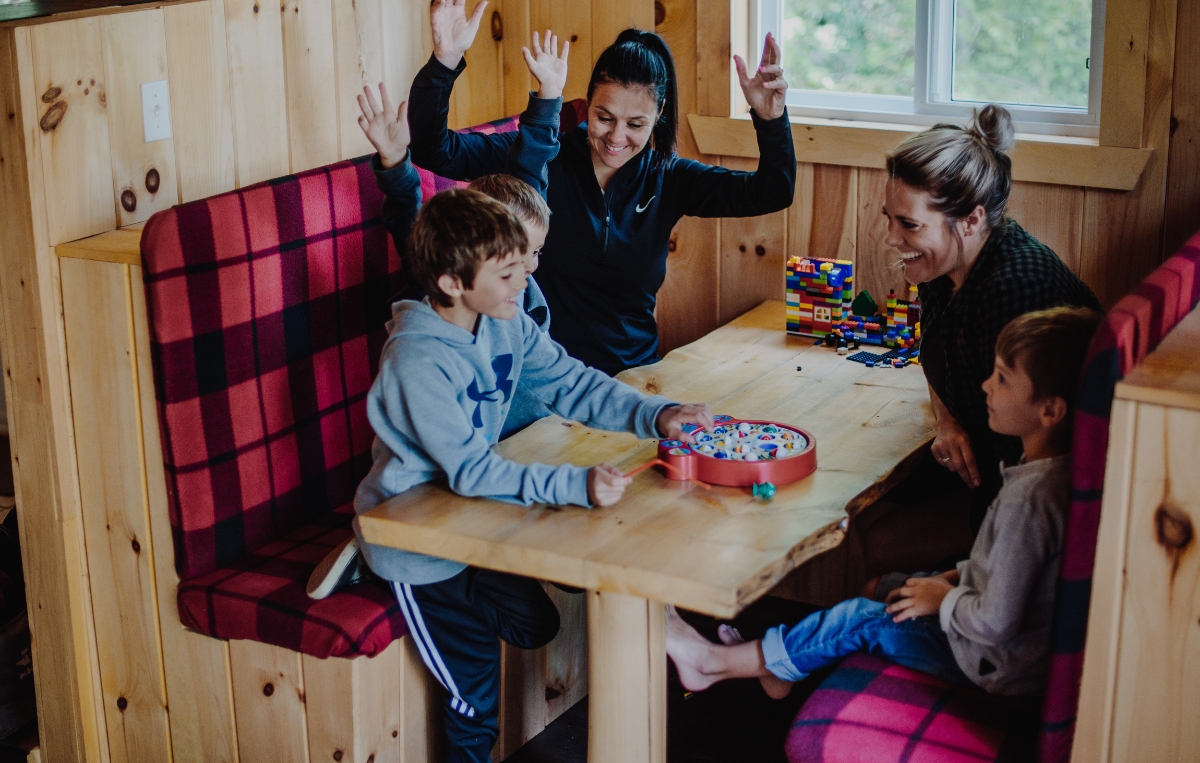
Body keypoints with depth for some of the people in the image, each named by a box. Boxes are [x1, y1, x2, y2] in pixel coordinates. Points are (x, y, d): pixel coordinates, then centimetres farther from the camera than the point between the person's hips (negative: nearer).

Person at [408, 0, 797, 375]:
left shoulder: (666, 178, 2)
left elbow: (772, 193, -2)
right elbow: (433, 151, -12)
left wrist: (771, 118, -20)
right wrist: (445, 62, -27)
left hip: (633, 372, 3)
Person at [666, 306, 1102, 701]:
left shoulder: (1029, 496, -32)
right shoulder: (1057, 468, -3)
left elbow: (997, 623, -30)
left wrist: (944, 600, -13)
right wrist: (957, 576, 7)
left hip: (997, 669, -9)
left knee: (863, 620, -1)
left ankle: (715, 662, 13)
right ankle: (781, 668, 24)